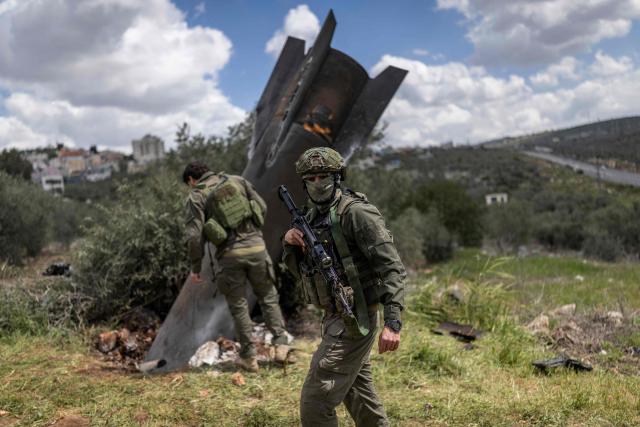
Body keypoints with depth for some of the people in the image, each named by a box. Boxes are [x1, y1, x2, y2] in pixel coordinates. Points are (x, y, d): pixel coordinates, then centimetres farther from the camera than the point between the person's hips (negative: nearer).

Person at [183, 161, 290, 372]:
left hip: (229, 254, -2)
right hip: (256, 246, 2)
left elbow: (194, 234, -7)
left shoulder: (196, 196, 1)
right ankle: (281, 345, 11)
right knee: (268, 297, 17)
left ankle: (249, 357, 16)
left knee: (238, 306, 11)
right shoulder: (237, 180, 10)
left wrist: (195, 267, 1)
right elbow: (262, 207, 8)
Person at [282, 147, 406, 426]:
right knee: (360, 399, 21)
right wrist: (290, 245, -5)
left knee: (315, 404, -7)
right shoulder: (312, 217, 10)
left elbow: (392, 267, -20)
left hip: (354, 322, -9)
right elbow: (301, 272, 16)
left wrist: (392, 323, -28)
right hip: (334, 318, 9)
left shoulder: (356, 212, -16)